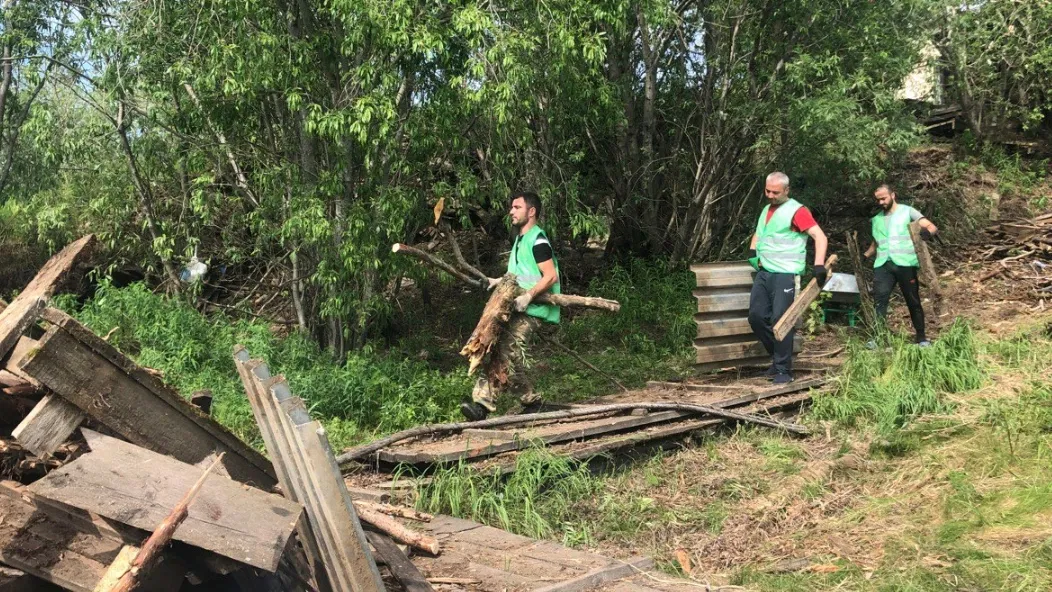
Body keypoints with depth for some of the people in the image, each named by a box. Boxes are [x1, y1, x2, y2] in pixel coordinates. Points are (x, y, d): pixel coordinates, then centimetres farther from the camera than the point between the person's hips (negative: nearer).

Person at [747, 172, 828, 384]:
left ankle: (783, 370, -1)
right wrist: (752, 252, 14)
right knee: (756, 317, 5)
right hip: (763, 273, 8)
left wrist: (819, 265, -27)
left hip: (784, 275, -8)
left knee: (780, 321, -9)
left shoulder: (796, 211, -8)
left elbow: (820, 236, -16)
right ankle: (777, 355, 22)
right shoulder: (766, 210, 17)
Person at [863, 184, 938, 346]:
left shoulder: (907, 211, 6)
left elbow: (932, 227, -3)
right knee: (879, 300, -10)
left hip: (905, 263, -3)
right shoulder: (877, 219, 19)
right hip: (883, 264, 3)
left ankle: (921, 337, 13)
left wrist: (927, 232, -26)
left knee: (913, 301, 4)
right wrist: (863, 256, 15)